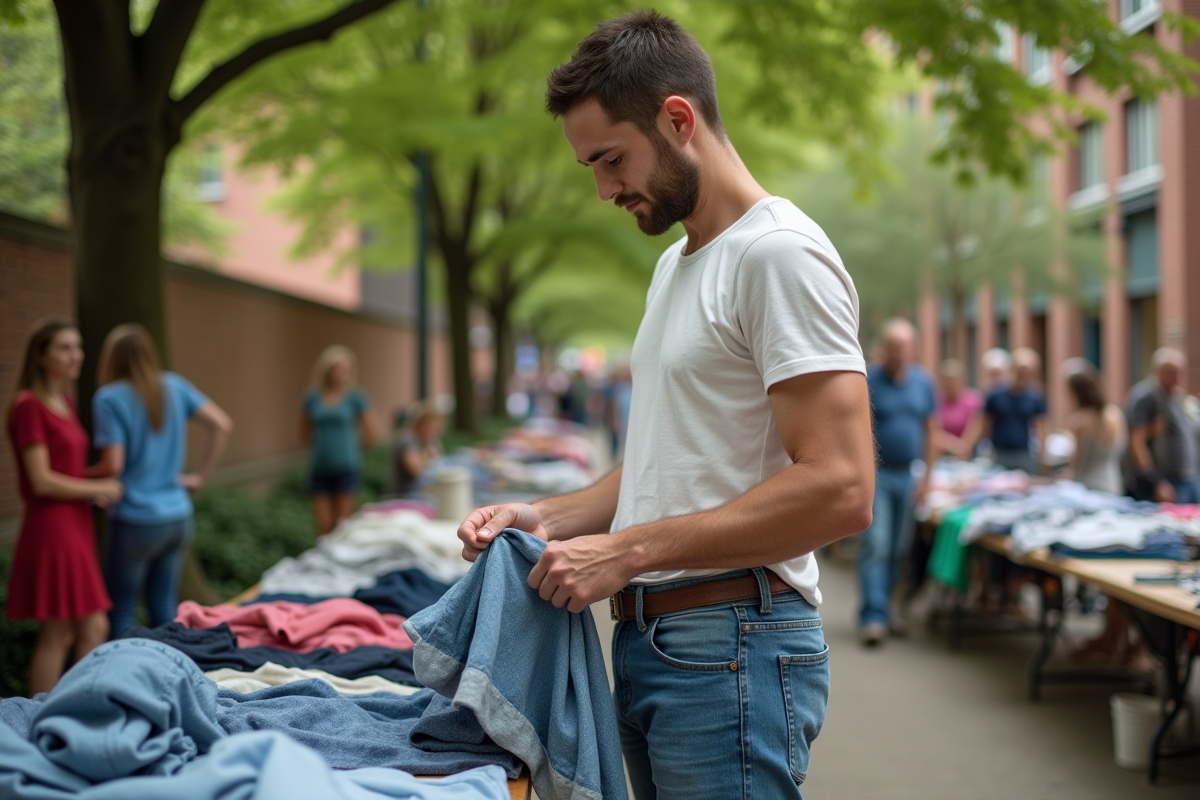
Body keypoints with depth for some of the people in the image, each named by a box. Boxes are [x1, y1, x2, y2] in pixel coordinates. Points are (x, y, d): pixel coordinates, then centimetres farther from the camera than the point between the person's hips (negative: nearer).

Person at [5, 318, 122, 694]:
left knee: (94, 630, 11)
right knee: (55, 635, -3)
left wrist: (101, 477, 6)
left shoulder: (65, 403, 14)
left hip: (75, 525, 9)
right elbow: (42, 481, -17)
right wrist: (99, 488, -8)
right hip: (50, 527, -9)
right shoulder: (29, 406, -13)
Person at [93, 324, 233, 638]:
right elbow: (222, 425, 3)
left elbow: (113, 465, -16)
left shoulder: (109, 398, -11)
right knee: (165, 609, 13)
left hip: (136, 520, -5)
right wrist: (199, 476, 8)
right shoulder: (174, 386, 4)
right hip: (179, 516, 5)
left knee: (121, 611, 6)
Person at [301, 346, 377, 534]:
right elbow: (305, 435, 15)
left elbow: (370, 434, 4)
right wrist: (323, 446, 4)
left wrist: (348, 446, 8)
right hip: (320, 468, 2)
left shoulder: (355, 397, -2)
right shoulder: (312, 397, 4)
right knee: (323, 525, 4)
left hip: (346, 468, -2)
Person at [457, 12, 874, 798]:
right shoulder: (675, 264, 18)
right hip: (646, 640, 9)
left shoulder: (778, 254, -14)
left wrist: (627, 551, -19)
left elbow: (840, 490, -22)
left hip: (730, 649, -9)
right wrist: (549, 519, 8)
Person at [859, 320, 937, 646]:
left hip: (908, 475, 5)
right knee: (875, 544, -10)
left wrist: (927, 476, 7)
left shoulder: (923, 383, 7)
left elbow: (931, 431, 11)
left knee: (898, 548, 9)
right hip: (877, 474, -4)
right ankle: (872, 616, -12)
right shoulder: (869, 380, -7)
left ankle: (882, 605, 22)